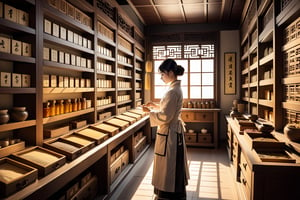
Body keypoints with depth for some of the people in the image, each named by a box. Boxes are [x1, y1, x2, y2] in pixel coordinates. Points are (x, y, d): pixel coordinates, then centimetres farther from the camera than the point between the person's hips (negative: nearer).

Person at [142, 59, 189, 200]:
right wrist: (155, 105, 10)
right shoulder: (176, 88, 8)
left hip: (169, 134, -10)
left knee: (168, 166, 4)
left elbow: (165, 116, -24)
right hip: (175, 131, 10)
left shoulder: (172, 91, -22)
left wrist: (149, 111, -13)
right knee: (173, 166, 22)